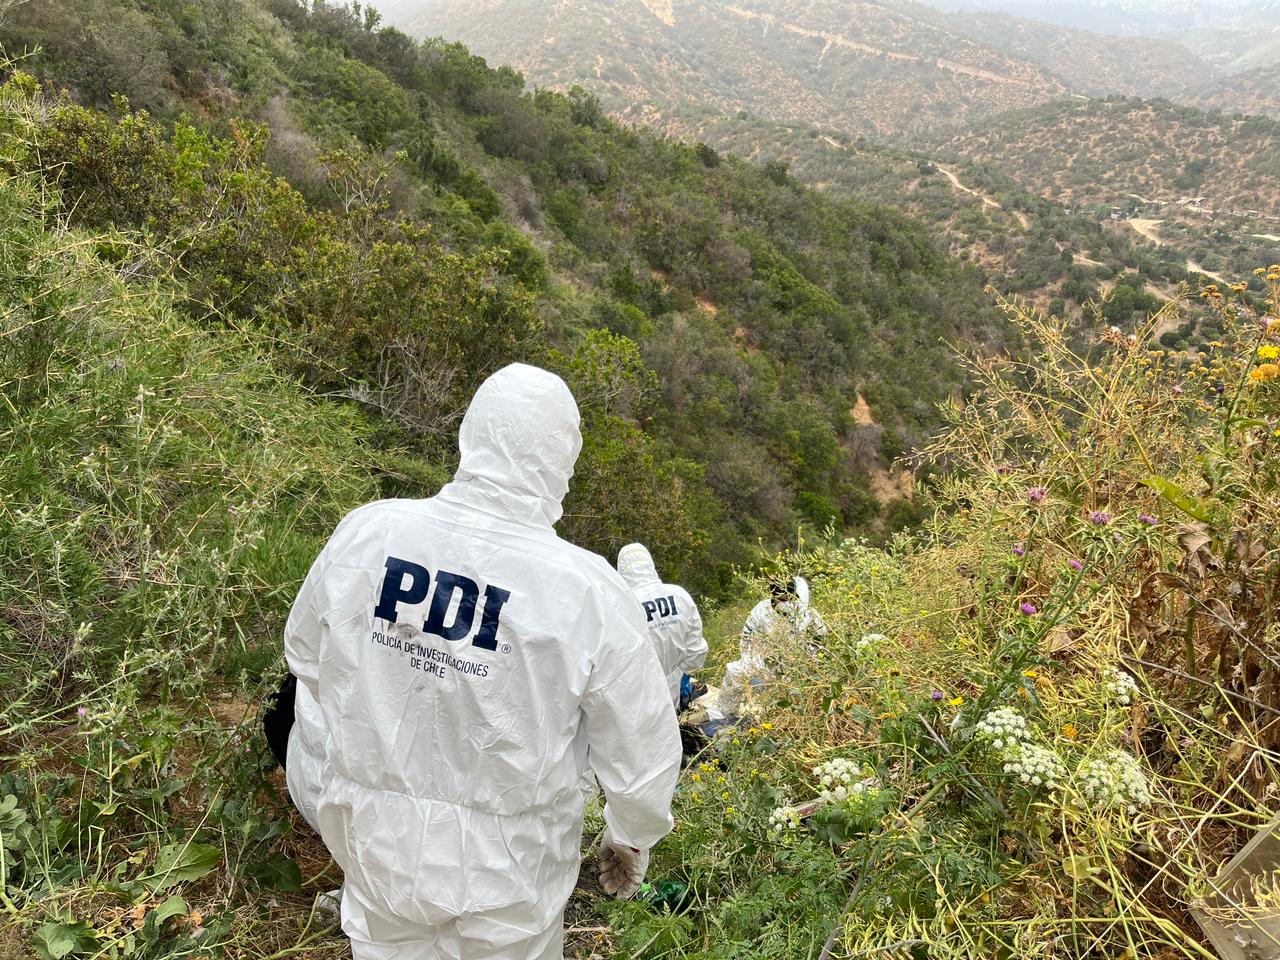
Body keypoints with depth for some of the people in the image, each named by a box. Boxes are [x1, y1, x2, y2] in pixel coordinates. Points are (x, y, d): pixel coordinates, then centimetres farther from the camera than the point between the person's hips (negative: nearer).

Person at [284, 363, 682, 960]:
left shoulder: (365, 533, -16)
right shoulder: (586, 590, -26)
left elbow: (305, 652, 3)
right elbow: (643, 754, -14)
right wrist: (631, 843, 7)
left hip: (375, 842, 3)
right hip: (503, 867, -2)